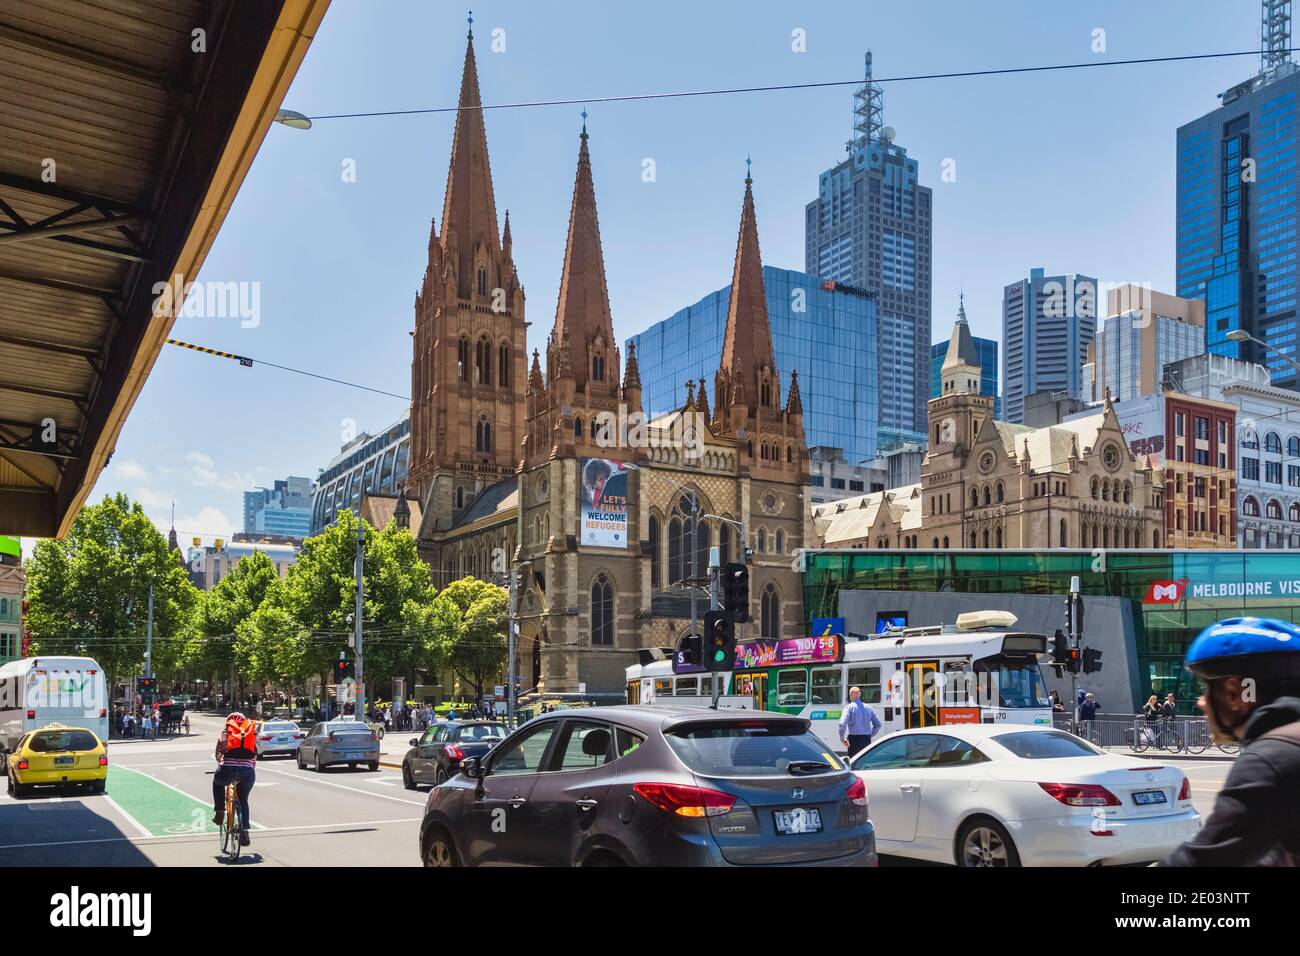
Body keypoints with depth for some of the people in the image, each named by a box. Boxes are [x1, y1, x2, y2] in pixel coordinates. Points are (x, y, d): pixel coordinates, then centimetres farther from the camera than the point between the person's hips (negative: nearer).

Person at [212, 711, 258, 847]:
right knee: (243, 800, 23)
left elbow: (218, 752, 23)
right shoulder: (252, 731, 22)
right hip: (248, 771, 2)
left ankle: (219, 813, 30)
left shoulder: (225, 731, 17)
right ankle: (244, 832, 11)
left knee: (217, 782, 35)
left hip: (228, 769, -1)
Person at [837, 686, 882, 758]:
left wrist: (842, 738, -8)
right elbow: (878, 725, 11)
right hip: (866, 740, 5)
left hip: (854, 739, -4)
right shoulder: (868, 707, 8)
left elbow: (842, 724, -20)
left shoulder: (849, 708, -7)